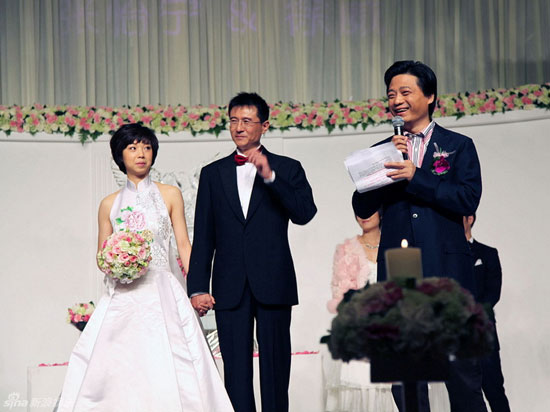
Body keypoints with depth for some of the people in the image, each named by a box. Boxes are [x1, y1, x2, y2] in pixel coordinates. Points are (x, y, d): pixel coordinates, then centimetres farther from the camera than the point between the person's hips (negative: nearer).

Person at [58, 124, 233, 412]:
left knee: (166, 369, -11)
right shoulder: (110, 204, 13)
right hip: (122, 298, 1)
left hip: (162, 293, -1)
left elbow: (183, 245, 6)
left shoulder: (169, 195, 10)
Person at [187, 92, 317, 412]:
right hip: (230, 287, 2)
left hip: (273, 286, -1)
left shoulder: (288, 169, 7)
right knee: (236, 371, 2)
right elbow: (203, 238, 8)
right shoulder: (213, 173, 12)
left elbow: (305, 214, -9)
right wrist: (198, 288, 0)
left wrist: (270, 176, -16)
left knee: (276, 368, 3)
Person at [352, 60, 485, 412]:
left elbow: (469, 199, -8)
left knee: (462, 371, 2)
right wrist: (388, 167, -8)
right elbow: (362, 208, 5)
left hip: (447, 270, -3)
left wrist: (415, 176, -16)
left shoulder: (458, 146, 6)